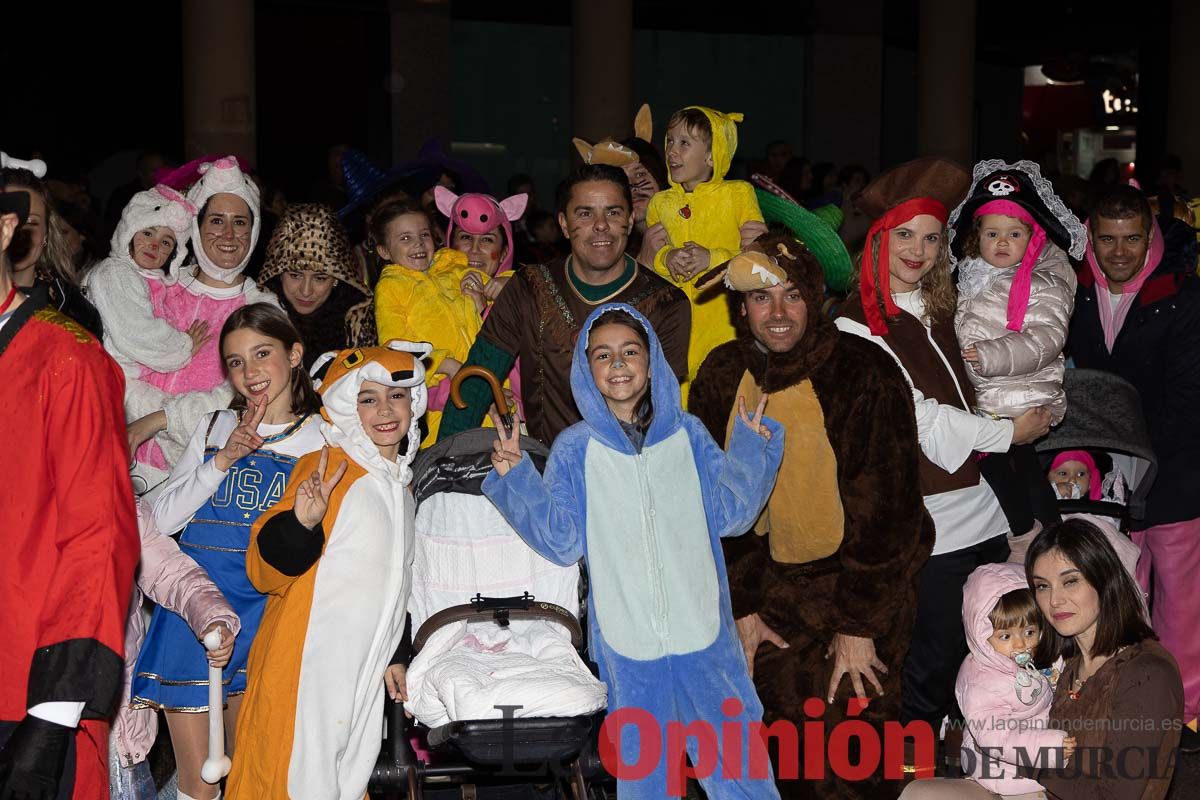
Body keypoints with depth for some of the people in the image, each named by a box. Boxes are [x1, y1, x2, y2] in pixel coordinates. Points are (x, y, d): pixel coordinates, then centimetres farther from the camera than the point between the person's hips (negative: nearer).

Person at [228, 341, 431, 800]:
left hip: (364, 671, 8)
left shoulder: (402, 485, 13)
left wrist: (394, 656, 25)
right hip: (307, 665, -8)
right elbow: (264, 569, -17)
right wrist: (300, 524, -34)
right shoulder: (327, 469, -11)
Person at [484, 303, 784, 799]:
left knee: (736, 757, 5)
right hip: (627, 639, -1)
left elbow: (730, 515, 3)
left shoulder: (688, 434, 4)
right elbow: (562, 543, -4)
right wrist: (516, 477, -14)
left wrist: (751, 448, -8)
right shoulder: (574, 449, 1)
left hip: (703, 631, 1)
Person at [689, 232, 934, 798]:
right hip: (775, 580, 4)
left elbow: (883, 506, -15)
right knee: (775, 723, 3)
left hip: (867, 576, -4)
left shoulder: (865, 374, -16)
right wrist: (742, 608, 1)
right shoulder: (721, 378, -3)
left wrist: (859, 625, -14)